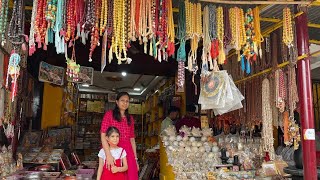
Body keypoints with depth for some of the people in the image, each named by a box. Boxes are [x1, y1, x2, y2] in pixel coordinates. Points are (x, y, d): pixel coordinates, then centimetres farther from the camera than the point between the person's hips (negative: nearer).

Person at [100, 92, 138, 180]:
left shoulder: (130, 118, 13)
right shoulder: (109, 114, 0)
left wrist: (135, 159, 10)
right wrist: (108, 155, -20)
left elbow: (132, 139, 14)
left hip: (127, 151, 4)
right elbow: (103, 135, -9)